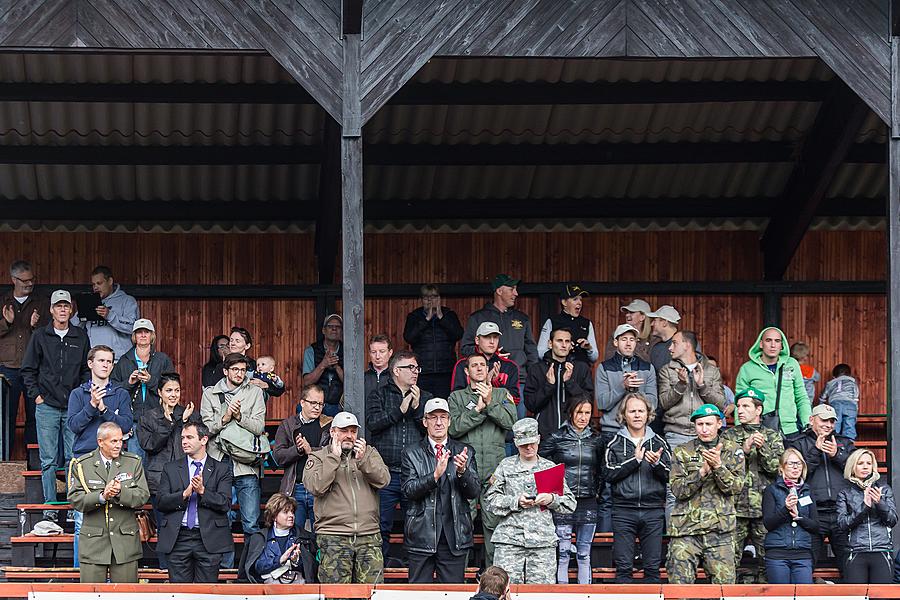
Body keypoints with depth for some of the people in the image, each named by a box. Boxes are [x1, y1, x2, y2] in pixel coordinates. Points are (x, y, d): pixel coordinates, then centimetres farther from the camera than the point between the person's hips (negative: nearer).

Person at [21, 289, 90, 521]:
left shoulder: (81, 337, 8)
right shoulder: (40, 337, 4)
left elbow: (87, 370, 14)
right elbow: (28, 369, 8)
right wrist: (36, 395, -1)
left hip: (74, 406, 1)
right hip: (47, 406, -1)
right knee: (49, 460, 1)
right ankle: (50, 505, 5)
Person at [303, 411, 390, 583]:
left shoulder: (370, 453, 16)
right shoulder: (318, 457, 10)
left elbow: (383, 480, 1)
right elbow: (315, 487, -9)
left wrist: (363, 460, -12)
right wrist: (334, 457, -8)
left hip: (369, 536, 2)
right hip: (333, 536, -2)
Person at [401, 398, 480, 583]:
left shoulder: (465, 452, 9)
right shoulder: (412, 453, 5)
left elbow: (474, 492, 2)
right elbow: (409, 490, -7)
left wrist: (462, 471, -18)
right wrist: (435, 475, -22)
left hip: (454, 538, 1)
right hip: (422, 536, -1)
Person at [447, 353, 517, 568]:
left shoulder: (502, 395, 15)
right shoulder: (457, 397, 13)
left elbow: (511, 422, -1)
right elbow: (453, 428, -3)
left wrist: (490, 403, -11)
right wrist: (478, 410, -10)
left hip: (495, 469, 1)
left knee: (494, 522, -1)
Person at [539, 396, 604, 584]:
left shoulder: (595, 440, 9)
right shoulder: (557, 438, -1)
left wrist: (596, 489, 11)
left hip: (588, 503, 3)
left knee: (584, 553, 6)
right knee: (563, 553, -3)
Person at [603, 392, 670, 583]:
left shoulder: (659, 443, 11)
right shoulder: (615, 444, 7)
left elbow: (671, 476, 3)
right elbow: (609, 474, -6)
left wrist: (657, 464, -15)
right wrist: (635, 460, -11)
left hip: (653, 511, 1)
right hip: (624, 511, -1)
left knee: (653, 567, 2)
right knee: (623, 567, -1)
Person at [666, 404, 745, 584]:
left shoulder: (733, 451, 10)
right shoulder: (682, 452, 8)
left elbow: (736, 487, -1)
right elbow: (678, 489, -3)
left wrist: (718, 466, -16)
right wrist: (703, 471, -15)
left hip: (720, 529, 0)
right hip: (686, 528, 0)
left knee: (725, 582, -2)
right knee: (680, 583, -6)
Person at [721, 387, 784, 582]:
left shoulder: (772, 436, 12)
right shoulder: (729, 436, 12)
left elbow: (777, 467, -1)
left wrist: (762, 448, -14)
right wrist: (744, 449, -14)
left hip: (764, 508, 1)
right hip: (736, 506, 0)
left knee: (767, 558, 0)